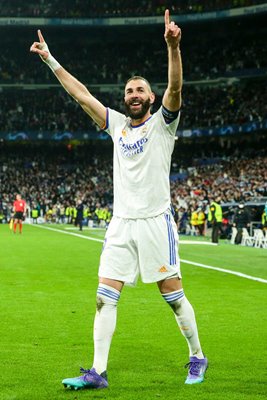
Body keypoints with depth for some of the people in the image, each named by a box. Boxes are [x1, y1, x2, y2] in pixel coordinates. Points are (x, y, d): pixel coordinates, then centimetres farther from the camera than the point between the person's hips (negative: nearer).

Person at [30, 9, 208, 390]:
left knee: (173, 295, 1)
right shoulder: (117, 124, 14)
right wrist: (50, 60, 14)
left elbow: (175, 88, -16)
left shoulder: (162, 123, 2)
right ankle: (98, 372, -2)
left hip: (155, 222, -4)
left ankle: (197, 358, 18)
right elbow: (81, 94, 16)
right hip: (121, 223, 5)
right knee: (105, 297, -3)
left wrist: (173, 47, -32)